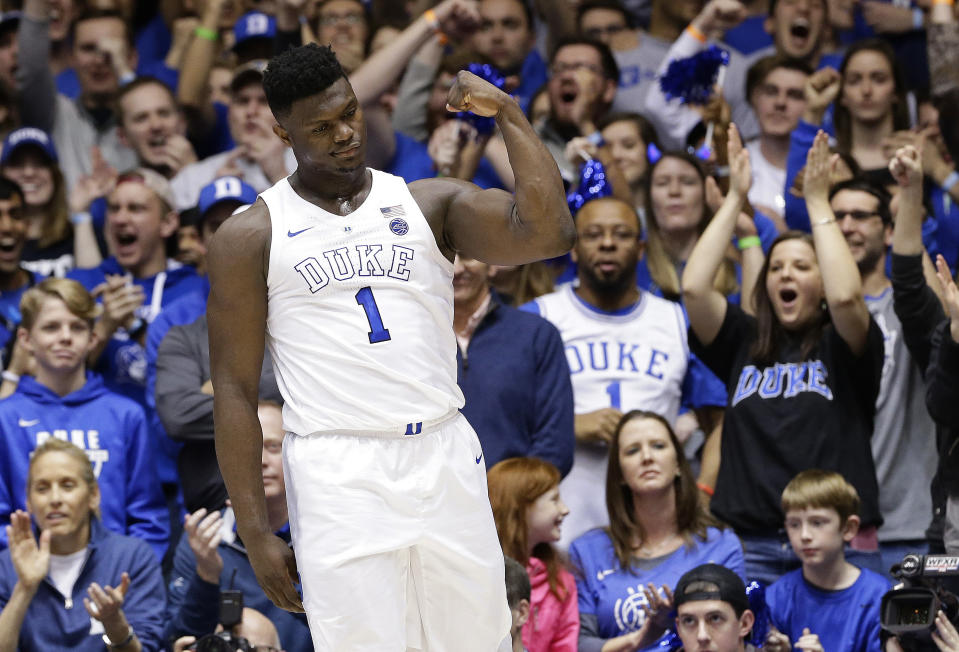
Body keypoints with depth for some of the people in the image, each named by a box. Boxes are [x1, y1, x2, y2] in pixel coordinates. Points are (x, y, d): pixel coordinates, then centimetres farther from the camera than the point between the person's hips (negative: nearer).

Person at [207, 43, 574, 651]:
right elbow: (235, 389, 2)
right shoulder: (250, 237, 3)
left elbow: (548, 234, -7)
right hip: (340, 478, -3)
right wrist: (256, 532, -3)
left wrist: (509, 114, -8)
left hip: (448, 459, 3)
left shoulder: (430, 203, 9)